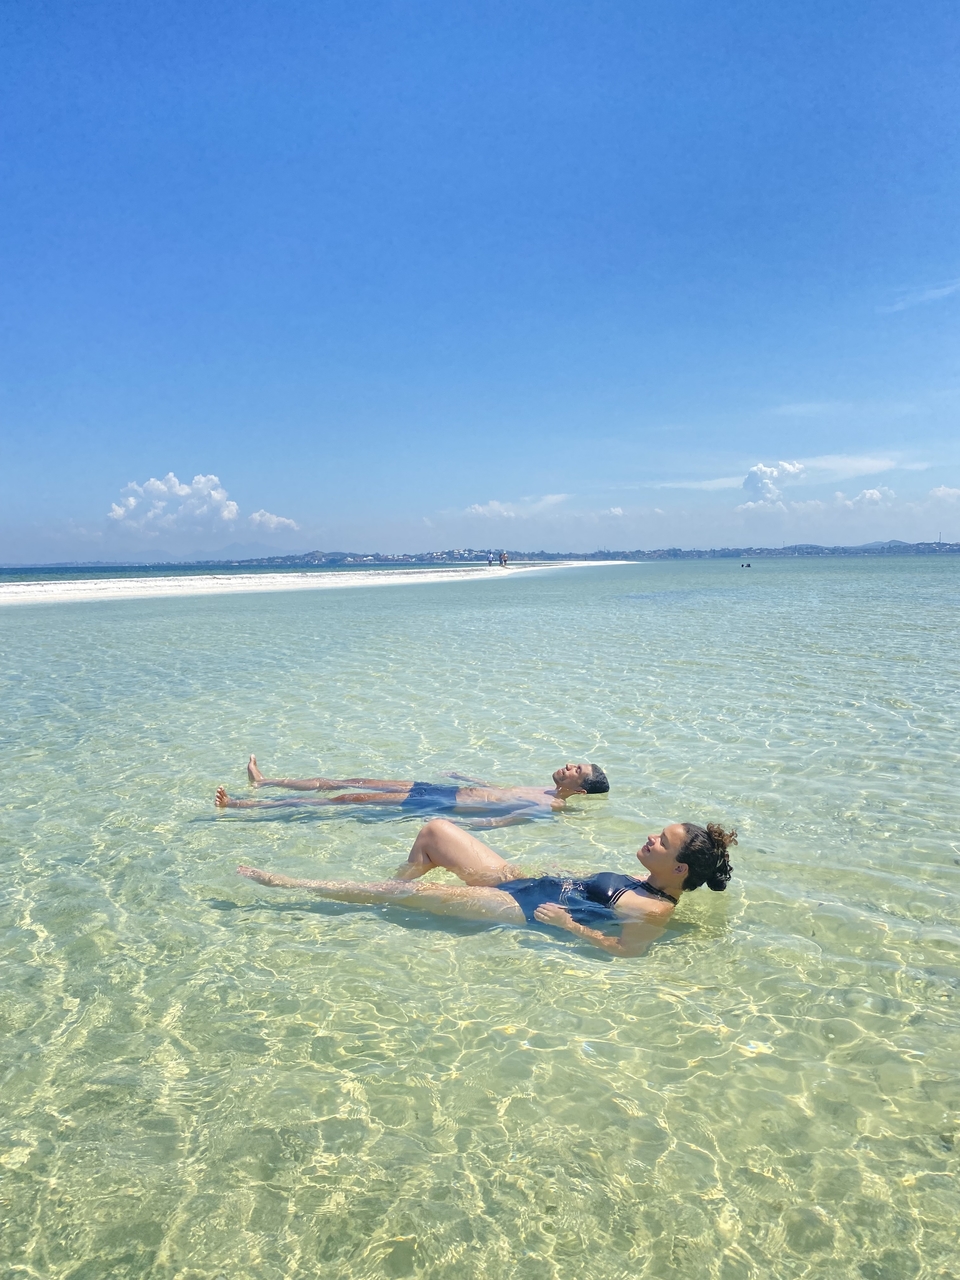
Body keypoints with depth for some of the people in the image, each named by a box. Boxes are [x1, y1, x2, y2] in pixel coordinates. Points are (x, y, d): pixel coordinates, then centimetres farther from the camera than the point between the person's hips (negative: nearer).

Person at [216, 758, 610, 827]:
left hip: (439, 806, -8)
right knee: (349, 782, 8)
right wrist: (466, 777, 37)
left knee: (350, 798, -8)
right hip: (446, 792, 8)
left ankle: (244, 805, -1)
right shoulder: (545, 790, 10)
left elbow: (501, 819, -29)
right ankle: (265, 782, 18)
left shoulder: (549, 806, -16)